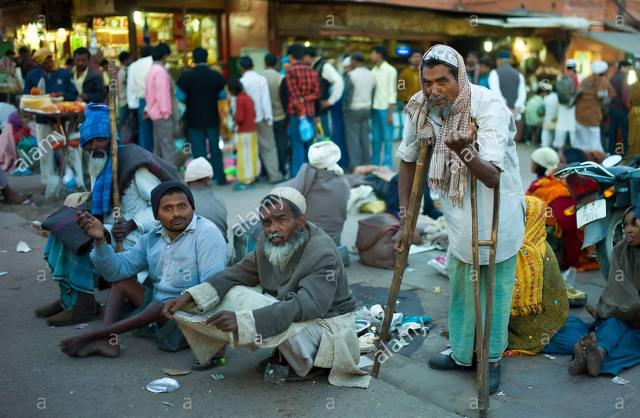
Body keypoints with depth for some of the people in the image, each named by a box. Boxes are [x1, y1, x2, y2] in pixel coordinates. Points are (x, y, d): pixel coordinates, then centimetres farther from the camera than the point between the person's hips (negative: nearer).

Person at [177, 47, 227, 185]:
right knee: (215, 148, 13)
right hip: (212, 118, 2)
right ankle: (220, 177, 18)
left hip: (194, 119, -2)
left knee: (199, 150, 3)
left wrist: (191, 98, 9)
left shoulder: (186, 76, -10)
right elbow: (223, 95, 2)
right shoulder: (217, 75, -3)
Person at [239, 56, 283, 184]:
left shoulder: (241, 82, -5)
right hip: (262, 118, -1)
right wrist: (269, 117, -3)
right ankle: (274, 175, -1)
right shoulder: (262, 79, -5)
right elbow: (266, 99, -7)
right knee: (269, 147, 4)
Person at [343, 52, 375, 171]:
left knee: (353, 138, -1)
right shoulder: (371, 75, 6)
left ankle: (355, 165, -1)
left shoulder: (351, 75, -14)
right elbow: (373, 93, 7)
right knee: (365, 137, 11)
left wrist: (345, 109, -4)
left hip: (353, 109, -6)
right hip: (367, 109, 6)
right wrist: (369, 107, 13)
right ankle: (366, 164, 15)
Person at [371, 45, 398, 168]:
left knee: (387, 137, 0)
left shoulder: (390, 70, -5)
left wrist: (390, 112, -12)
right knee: (376, 137, 11)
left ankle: (387, 165, 3)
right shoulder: (373, 70, 11)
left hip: (385, 108, -6)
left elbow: (392, 91, -8)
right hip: (374, 107, 6)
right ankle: (374, 163, 17)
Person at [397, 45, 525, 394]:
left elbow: (492, 177, -31)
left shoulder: (489, 106, -27)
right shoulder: (419, 109, -12)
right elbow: (408, 160, 3)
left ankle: (492, 359, 28)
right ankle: (461, 354, 36)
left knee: (496, 289, 8)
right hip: (459, 216, 5)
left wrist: (465, 152, -51)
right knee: (460, 289, 17)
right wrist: (404, 216, 3)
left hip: (497, 213, -5)